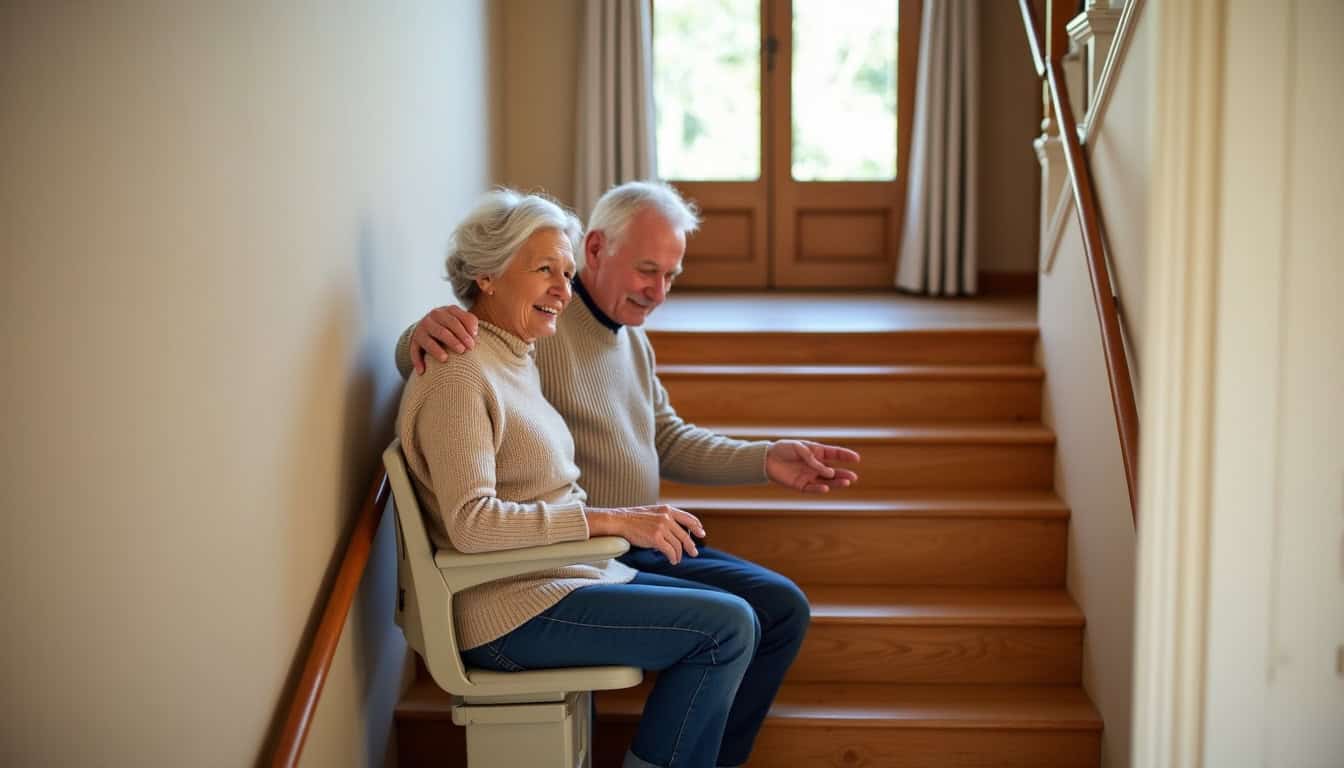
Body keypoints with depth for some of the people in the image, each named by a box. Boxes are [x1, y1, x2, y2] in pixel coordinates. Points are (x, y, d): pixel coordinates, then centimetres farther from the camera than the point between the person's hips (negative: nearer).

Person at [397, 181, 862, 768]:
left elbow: (667, 440, 17)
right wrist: (427, 329, -45)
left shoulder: (631, 338, 15)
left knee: (783, 608, 5)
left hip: (644, 548, 9)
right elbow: (414, 362, -21)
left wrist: (766, 460, 4)